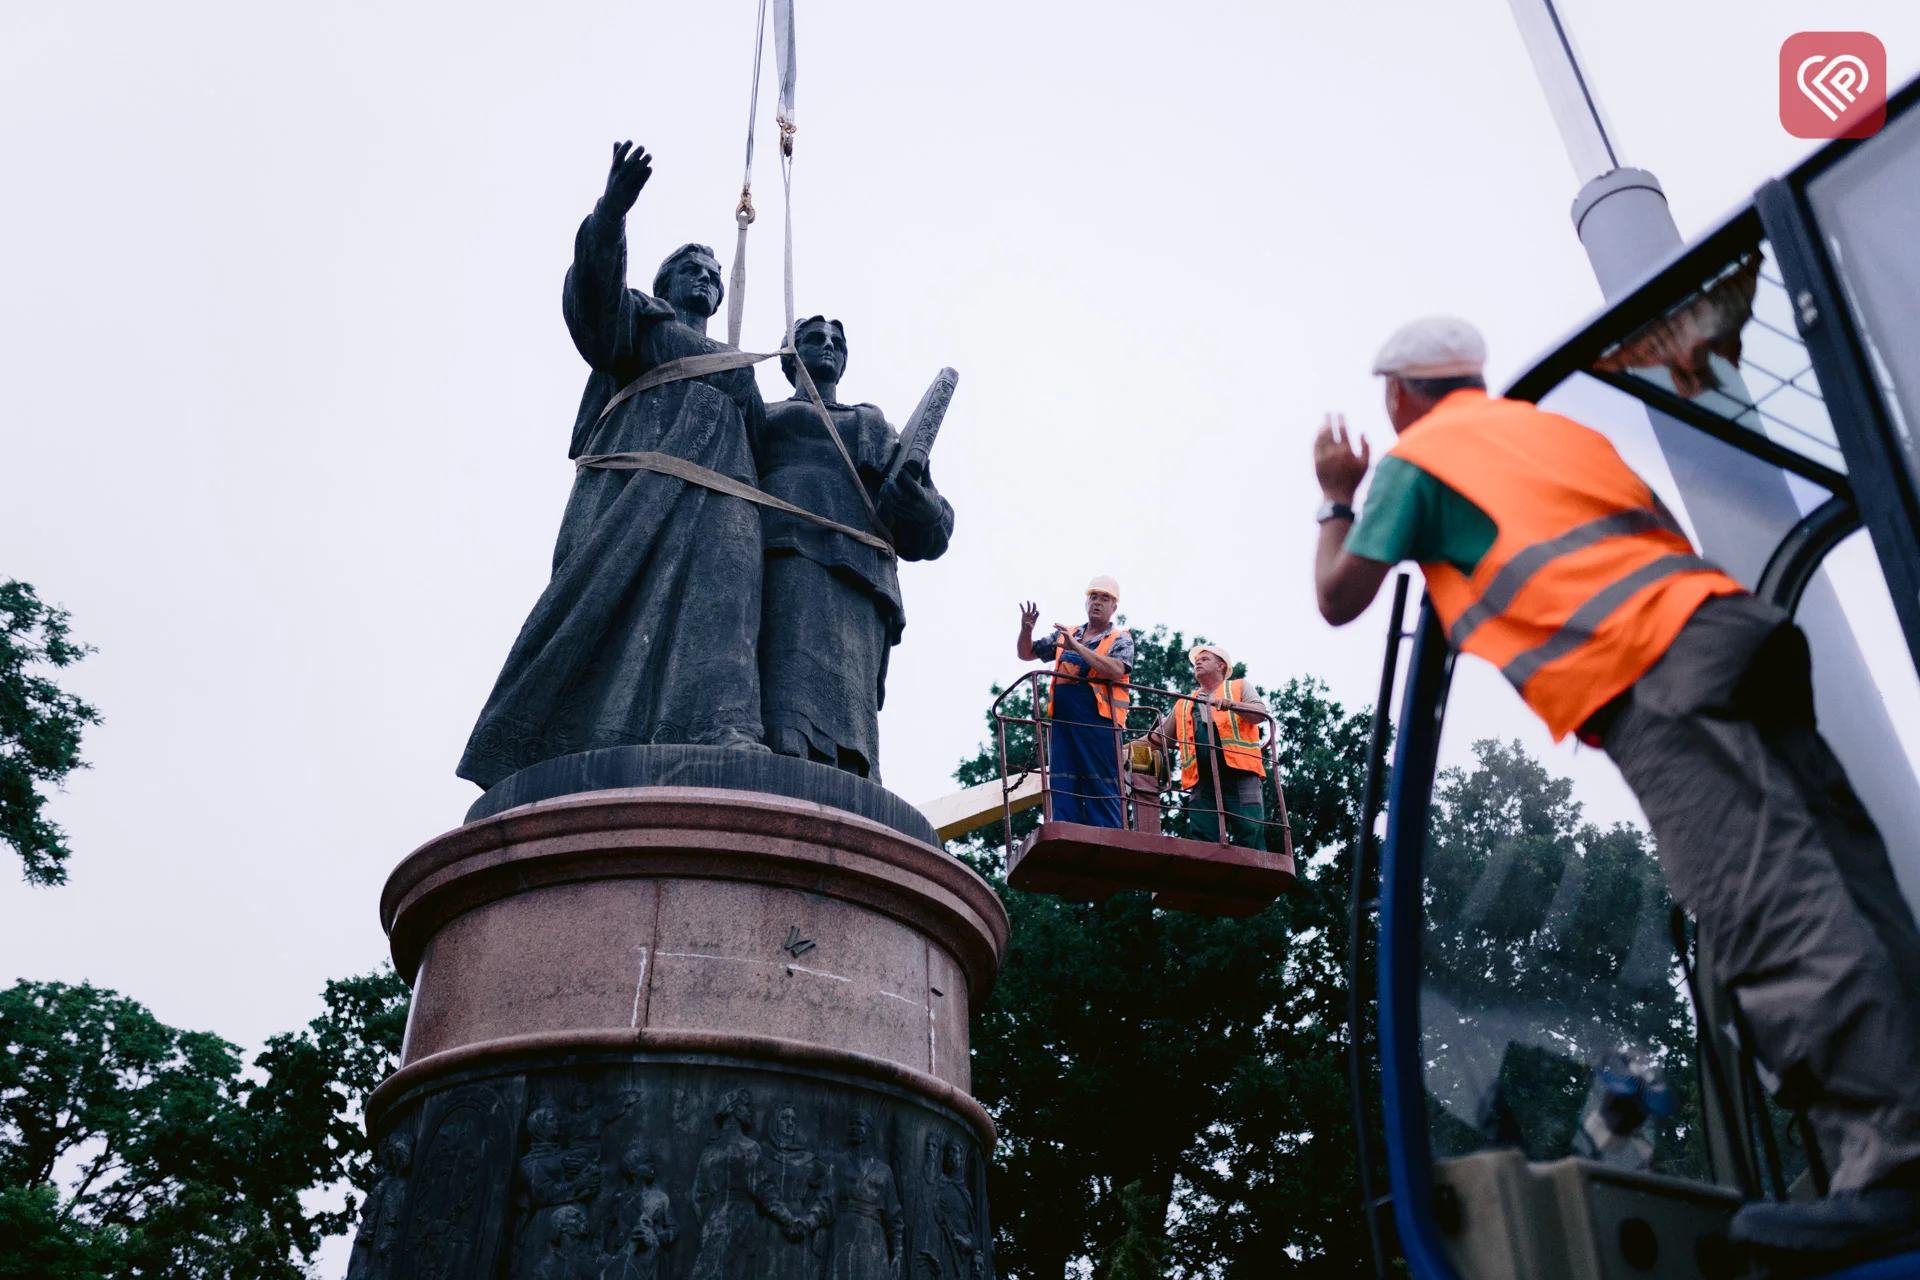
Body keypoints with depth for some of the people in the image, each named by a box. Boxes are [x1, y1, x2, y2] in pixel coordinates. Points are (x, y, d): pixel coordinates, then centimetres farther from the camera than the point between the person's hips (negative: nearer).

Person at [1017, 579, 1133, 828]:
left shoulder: (1120, 639, 6)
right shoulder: (1064, 635, 19)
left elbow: (1116, 670, -15)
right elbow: (1026, 654, 22)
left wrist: (1078, 647, -17)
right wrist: (1026, 630, 1)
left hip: (1099, 721, -5)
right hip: (1063, 721, 5)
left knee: (1102, 789, -6)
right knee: (1063, 789, 1)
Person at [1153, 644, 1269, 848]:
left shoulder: (1240, 686, 16)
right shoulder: (1183, 705, 28)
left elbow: (1259, 713, -2)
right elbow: (1159, 737, 27)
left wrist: (1232, 705, -21)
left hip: (1240, 777, -4)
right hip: (1203, 783, 4)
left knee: (1251, 842, -11)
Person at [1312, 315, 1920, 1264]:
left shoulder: (1416, 457, 11)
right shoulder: (1555, 425, 33)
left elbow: (1340, 598, 15)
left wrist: (1337, 498, 32)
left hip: (1652, 683, -8)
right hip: (1723, 624, 8)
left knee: (1772, 920, -19)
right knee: (1843, 898, 0)